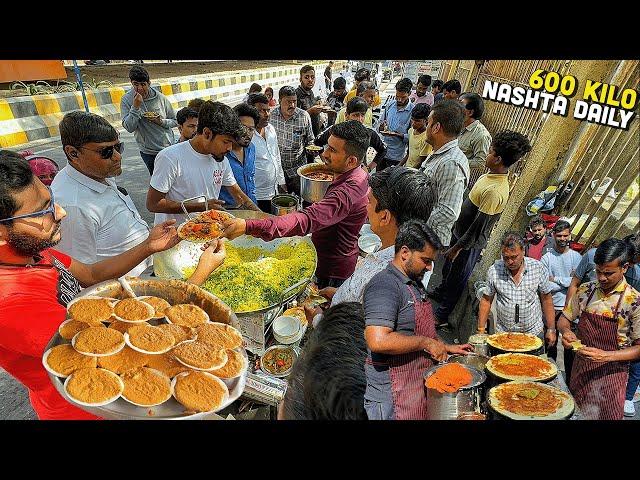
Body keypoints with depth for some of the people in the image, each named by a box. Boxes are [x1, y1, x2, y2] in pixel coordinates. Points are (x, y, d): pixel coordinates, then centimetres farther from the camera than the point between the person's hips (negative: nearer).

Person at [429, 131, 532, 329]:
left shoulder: (496, 191, -32)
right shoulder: (490, 176, -3)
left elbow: (478, 227, -28)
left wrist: (458, 247, -19)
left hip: (470, 242, -8)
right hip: (460, 231, 9)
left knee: (456, 277, 10)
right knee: (448, 267, 28)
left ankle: (442, 315, 31)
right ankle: (440, 292, 55)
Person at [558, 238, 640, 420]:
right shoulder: (585, 290, -4)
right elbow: (564, 318, 6)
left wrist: (606, 355, -26)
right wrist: (566, 331, -15)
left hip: (611, 373, -3)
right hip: (580, 367, 3)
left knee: (606, 415, 12)